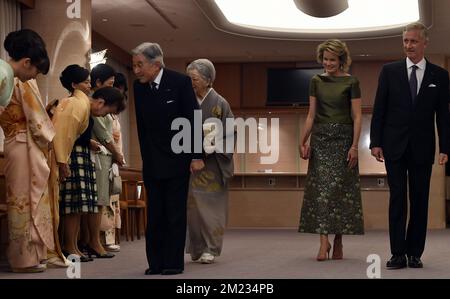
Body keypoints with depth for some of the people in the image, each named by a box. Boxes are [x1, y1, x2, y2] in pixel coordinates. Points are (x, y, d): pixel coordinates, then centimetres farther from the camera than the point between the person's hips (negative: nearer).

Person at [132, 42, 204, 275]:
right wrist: (145, 157, 10)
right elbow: (141, 126, 10)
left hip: (177, 159, -4)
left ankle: (174, 263, 7)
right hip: (152, 162, 4)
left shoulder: (180, 82, -10)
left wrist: (197, 156, -12)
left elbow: (194, 120, -9)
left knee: (175, 214, 0)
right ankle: (156, 263, 10)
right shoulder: (139, 87, 3)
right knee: (154, 215, 5)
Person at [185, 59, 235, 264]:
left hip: (212, 163, -3)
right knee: (192, 204, 2)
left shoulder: (219, 103, -4)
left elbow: (230, 132, -3)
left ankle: (210, 249, 2)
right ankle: (196, 248, 11)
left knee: (210, 205, -3)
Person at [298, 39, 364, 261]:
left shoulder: (351, 82, -1)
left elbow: (357, 117, -4)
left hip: (343, 138, -2)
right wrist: (303, 141, 0)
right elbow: (311, 115, 8)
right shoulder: (316, 82, 8)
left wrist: (354, 146, -13)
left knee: (341, 189, 0)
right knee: (321, 188, -5)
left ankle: (338, 241, 11)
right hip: (320, 138, 3)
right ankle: (324, 241, -7)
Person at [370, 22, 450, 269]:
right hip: (395, 146, 0)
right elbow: (379, 109, 3)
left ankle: (415, 253, 10)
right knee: (397, 198, 0)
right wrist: (375, 142, -4)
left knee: (420, 200, 4)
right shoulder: (389, 71, 4)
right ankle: (398, 254, 2)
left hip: (422, 147, 1)